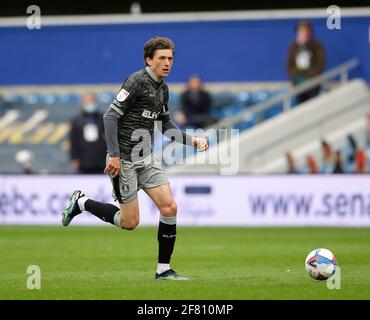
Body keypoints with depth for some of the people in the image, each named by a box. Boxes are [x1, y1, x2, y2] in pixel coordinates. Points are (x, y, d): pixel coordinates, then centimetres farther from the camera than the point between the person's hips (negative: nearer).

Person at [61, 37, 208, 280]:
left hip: (147, 158, 8)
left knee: (170, 207, -6)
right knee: (130, 222, -3)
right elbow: (111, 116, -17)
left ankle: (164, 269, 3)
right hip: (124, 159, -8)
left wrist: (192, 140, 7)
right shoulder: (137, 81, -14)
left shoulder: (163, 89, 11)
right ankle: (81, 202, 18)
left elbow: (166, 126, 21)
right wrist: (114, 155, -21)